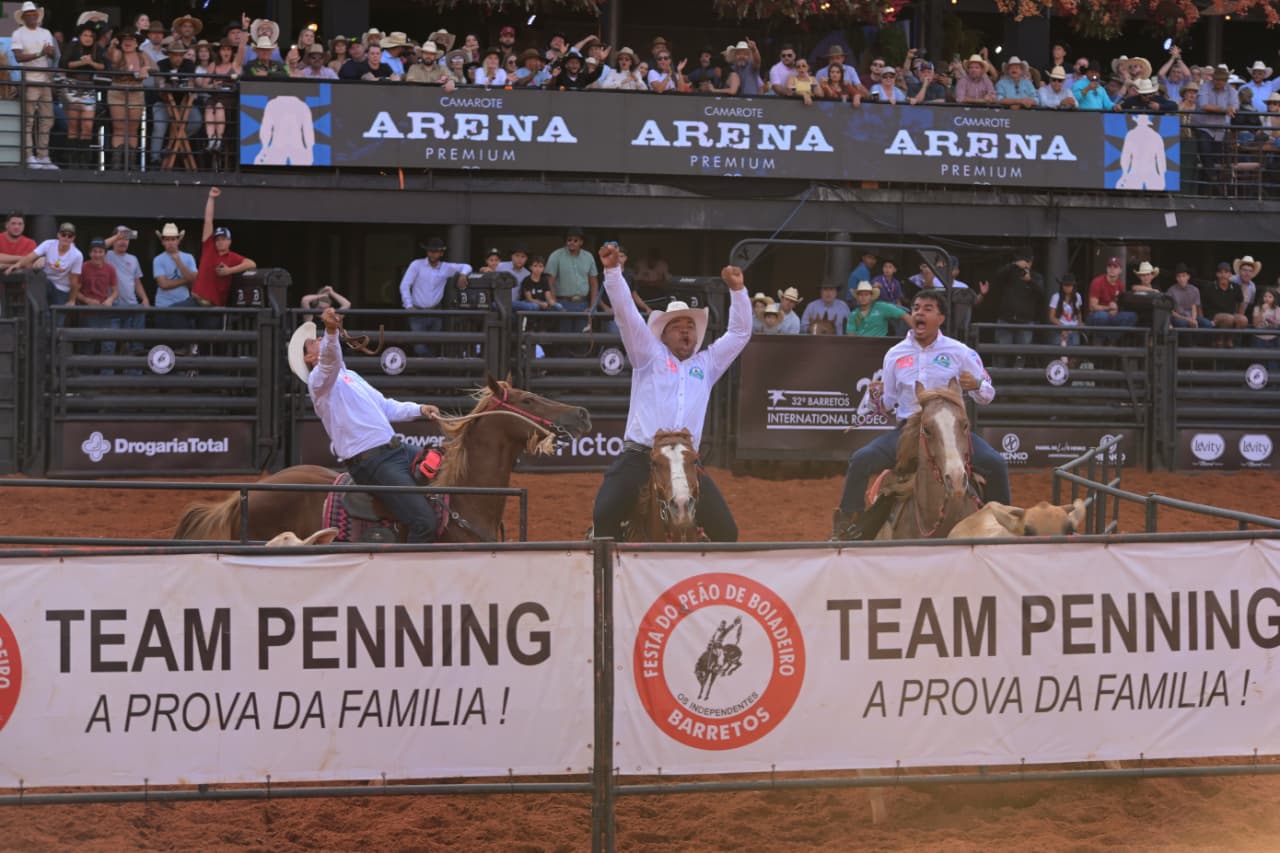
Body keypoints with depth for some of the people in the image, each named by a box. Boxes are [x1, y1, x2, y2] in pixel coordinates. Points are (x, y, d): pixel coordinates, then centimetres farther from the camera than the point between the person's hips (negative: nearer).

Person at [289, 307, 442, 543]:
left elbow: (385, 407, 29)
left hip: (395, 450, 10)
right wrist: (331, 332, -48)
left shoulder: (349, 376, 26)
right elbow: (330, 359, -28)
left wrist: (418, 409, 14)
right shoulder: (319, 380, -5)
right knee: (426, 522, -21)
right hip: (371, 461, -10)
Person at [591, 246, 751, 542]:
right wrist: (613, 270, -6)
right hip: (639, 458, -3)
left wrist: (738, 290, 13)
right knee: (605, 517, -22)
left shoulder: (707, 364, 21)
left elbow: (739, 334, 22)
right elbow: (627, 314, 3)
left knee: (726, 532, -7)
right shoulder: (650, 356, 13)